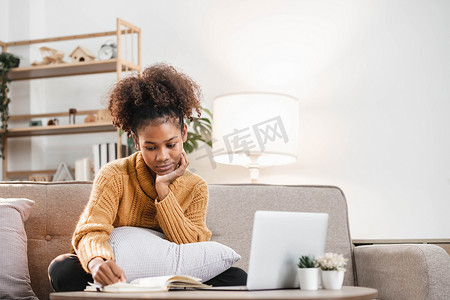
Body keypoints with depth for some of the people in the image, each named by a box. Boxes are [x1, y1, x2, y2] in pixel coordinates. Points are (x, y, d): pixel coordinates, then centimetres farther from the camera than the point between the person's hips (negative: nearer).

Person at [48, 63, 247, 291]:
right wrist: (97, 262, -47)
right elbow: (90, 232, -22)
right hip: (117, 280, -1)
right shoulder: (115, 176, -6)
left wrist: (163, 189, -15)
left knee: (236, 277, -23)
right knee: (62, 268, -30)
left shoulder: (195, 188, 2)